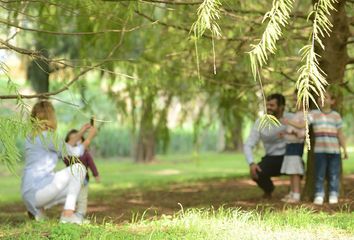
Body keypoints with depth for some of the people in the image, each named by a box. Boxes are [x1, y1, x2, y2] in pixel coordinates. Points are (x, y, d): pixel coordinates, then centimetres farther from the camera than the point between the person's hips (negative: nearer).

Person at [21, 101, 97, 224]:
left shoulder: (33, 137, 17)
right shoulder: (47, 136, -11)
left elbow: (64, 149, 27)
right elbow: (74, 152, -1)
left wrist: (80, 133, 30)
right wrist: (90, 137, 13)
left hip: (30, 195, 10)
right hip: (38, 190, -10)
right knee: (78, 167, -5)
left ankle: (37, 208, 13)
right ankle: (68, 213, -12)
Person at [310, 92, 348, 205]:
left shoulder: (336, 116, 7)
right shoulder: (314, 114, 3)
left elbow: (340, 134, 7)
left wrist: (345, 149, 5)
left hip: (334, 150, 1)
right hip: (320, 150, -1)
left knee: (334, 174, 3)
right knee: (319, 174, 1)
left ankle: (333, 195, 11)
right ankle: (319, 195, 7)